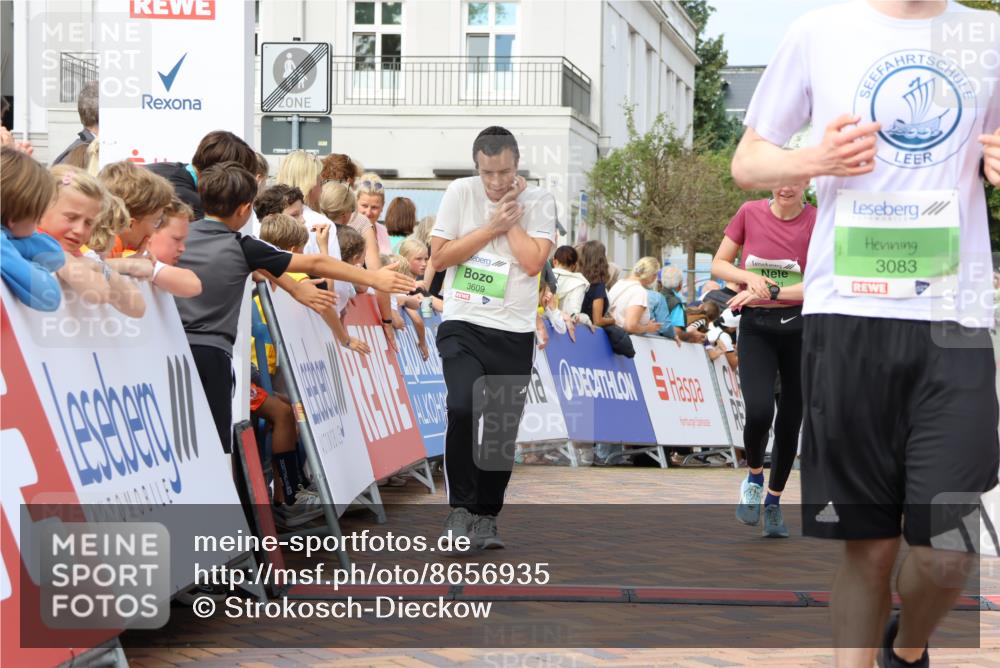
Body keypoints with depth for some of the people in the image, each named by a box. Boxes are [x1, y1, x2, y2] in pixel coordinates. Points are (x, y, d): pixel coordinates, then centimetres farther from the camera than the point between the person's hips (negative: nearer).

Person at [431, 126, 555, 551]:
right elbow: (439, 257, -3)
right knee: (462, 408, -23)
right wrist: (492, 225, -7)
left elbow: (533, 262, -12)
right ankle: (460, 508, -9)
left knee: (502, 430, 5)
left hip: (514, 333, 1)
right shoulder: (460, 192, 1)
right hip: (463, 326, -1)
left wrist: (511, 219, -6)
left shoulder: (539, 202, 0)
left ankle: (485, 516, 22)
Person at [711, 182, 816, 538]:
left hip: (800, 326, 0)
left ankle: (774, 501, 25)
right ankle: (754, 477, 10)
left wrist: (770, 289, -21)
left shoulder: (817, 222, -6)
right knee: (759, 411, -20)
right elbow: (719, 264, 6)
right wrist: (749, 277, -13)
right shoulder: (750, 213, -1)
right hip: (756, 326, 0)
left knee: (791, 420, 6)